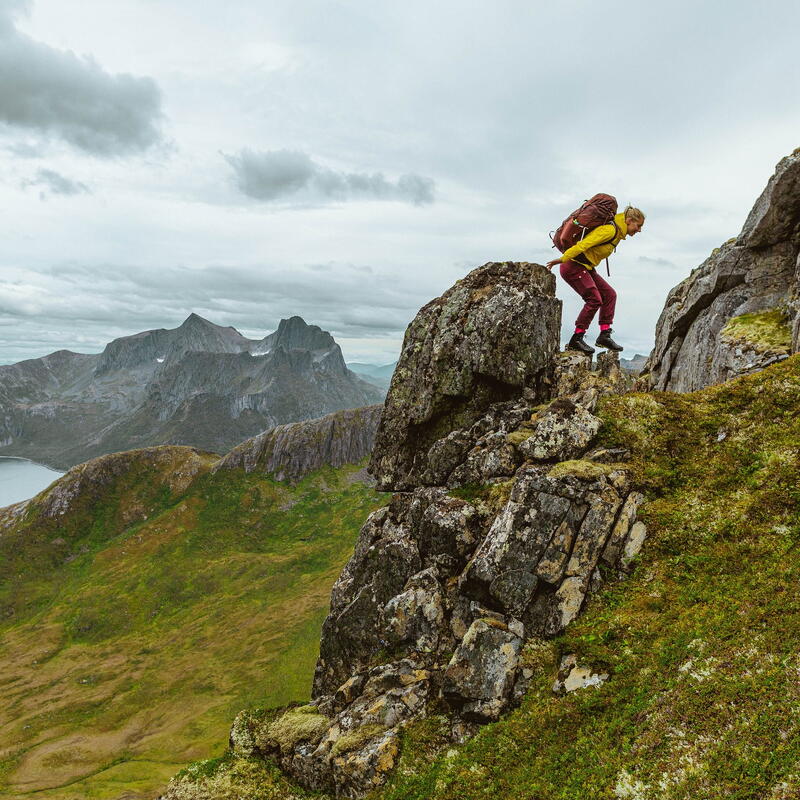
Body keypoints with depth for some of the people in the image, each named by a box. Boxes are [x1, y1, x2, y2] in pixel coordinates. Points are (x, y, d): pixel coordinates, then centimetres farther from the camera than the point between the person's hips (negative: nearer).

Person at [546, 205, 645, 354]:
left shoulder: (618, 233, 14)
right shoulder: (610, 230, -18)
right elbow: (584, 244, -24)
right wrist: (562, 259, -25)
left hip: (586, 268, 10)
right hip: (573, 266, -10)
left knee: (609, 294, 2)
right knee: (594, 299, -15)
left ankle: (605, 335, 3)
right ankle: (576, 340, -8)